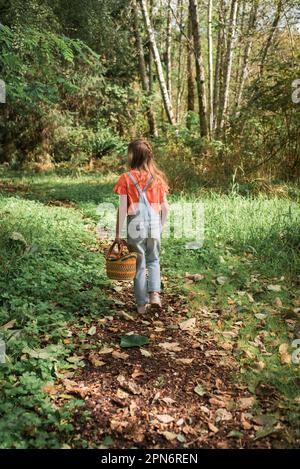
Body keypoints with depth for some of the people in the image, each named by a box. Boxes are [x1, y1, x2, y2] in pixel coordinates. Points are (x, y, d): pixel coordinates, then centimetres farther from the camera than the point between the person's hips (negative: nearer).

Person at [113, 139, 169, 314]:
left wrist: (119, 232, -4)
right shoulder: (158, 177, 0)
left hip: (135, 225, -2)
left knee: (139, 264, 12)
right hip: (154, 224, 2)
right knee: (154, 261, 21)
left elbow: (122, 208, -10)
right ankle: (154, 293, 3)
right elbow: (165, 207, 2)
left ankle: (141, 304, 19)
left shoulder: (126, 178, -8)